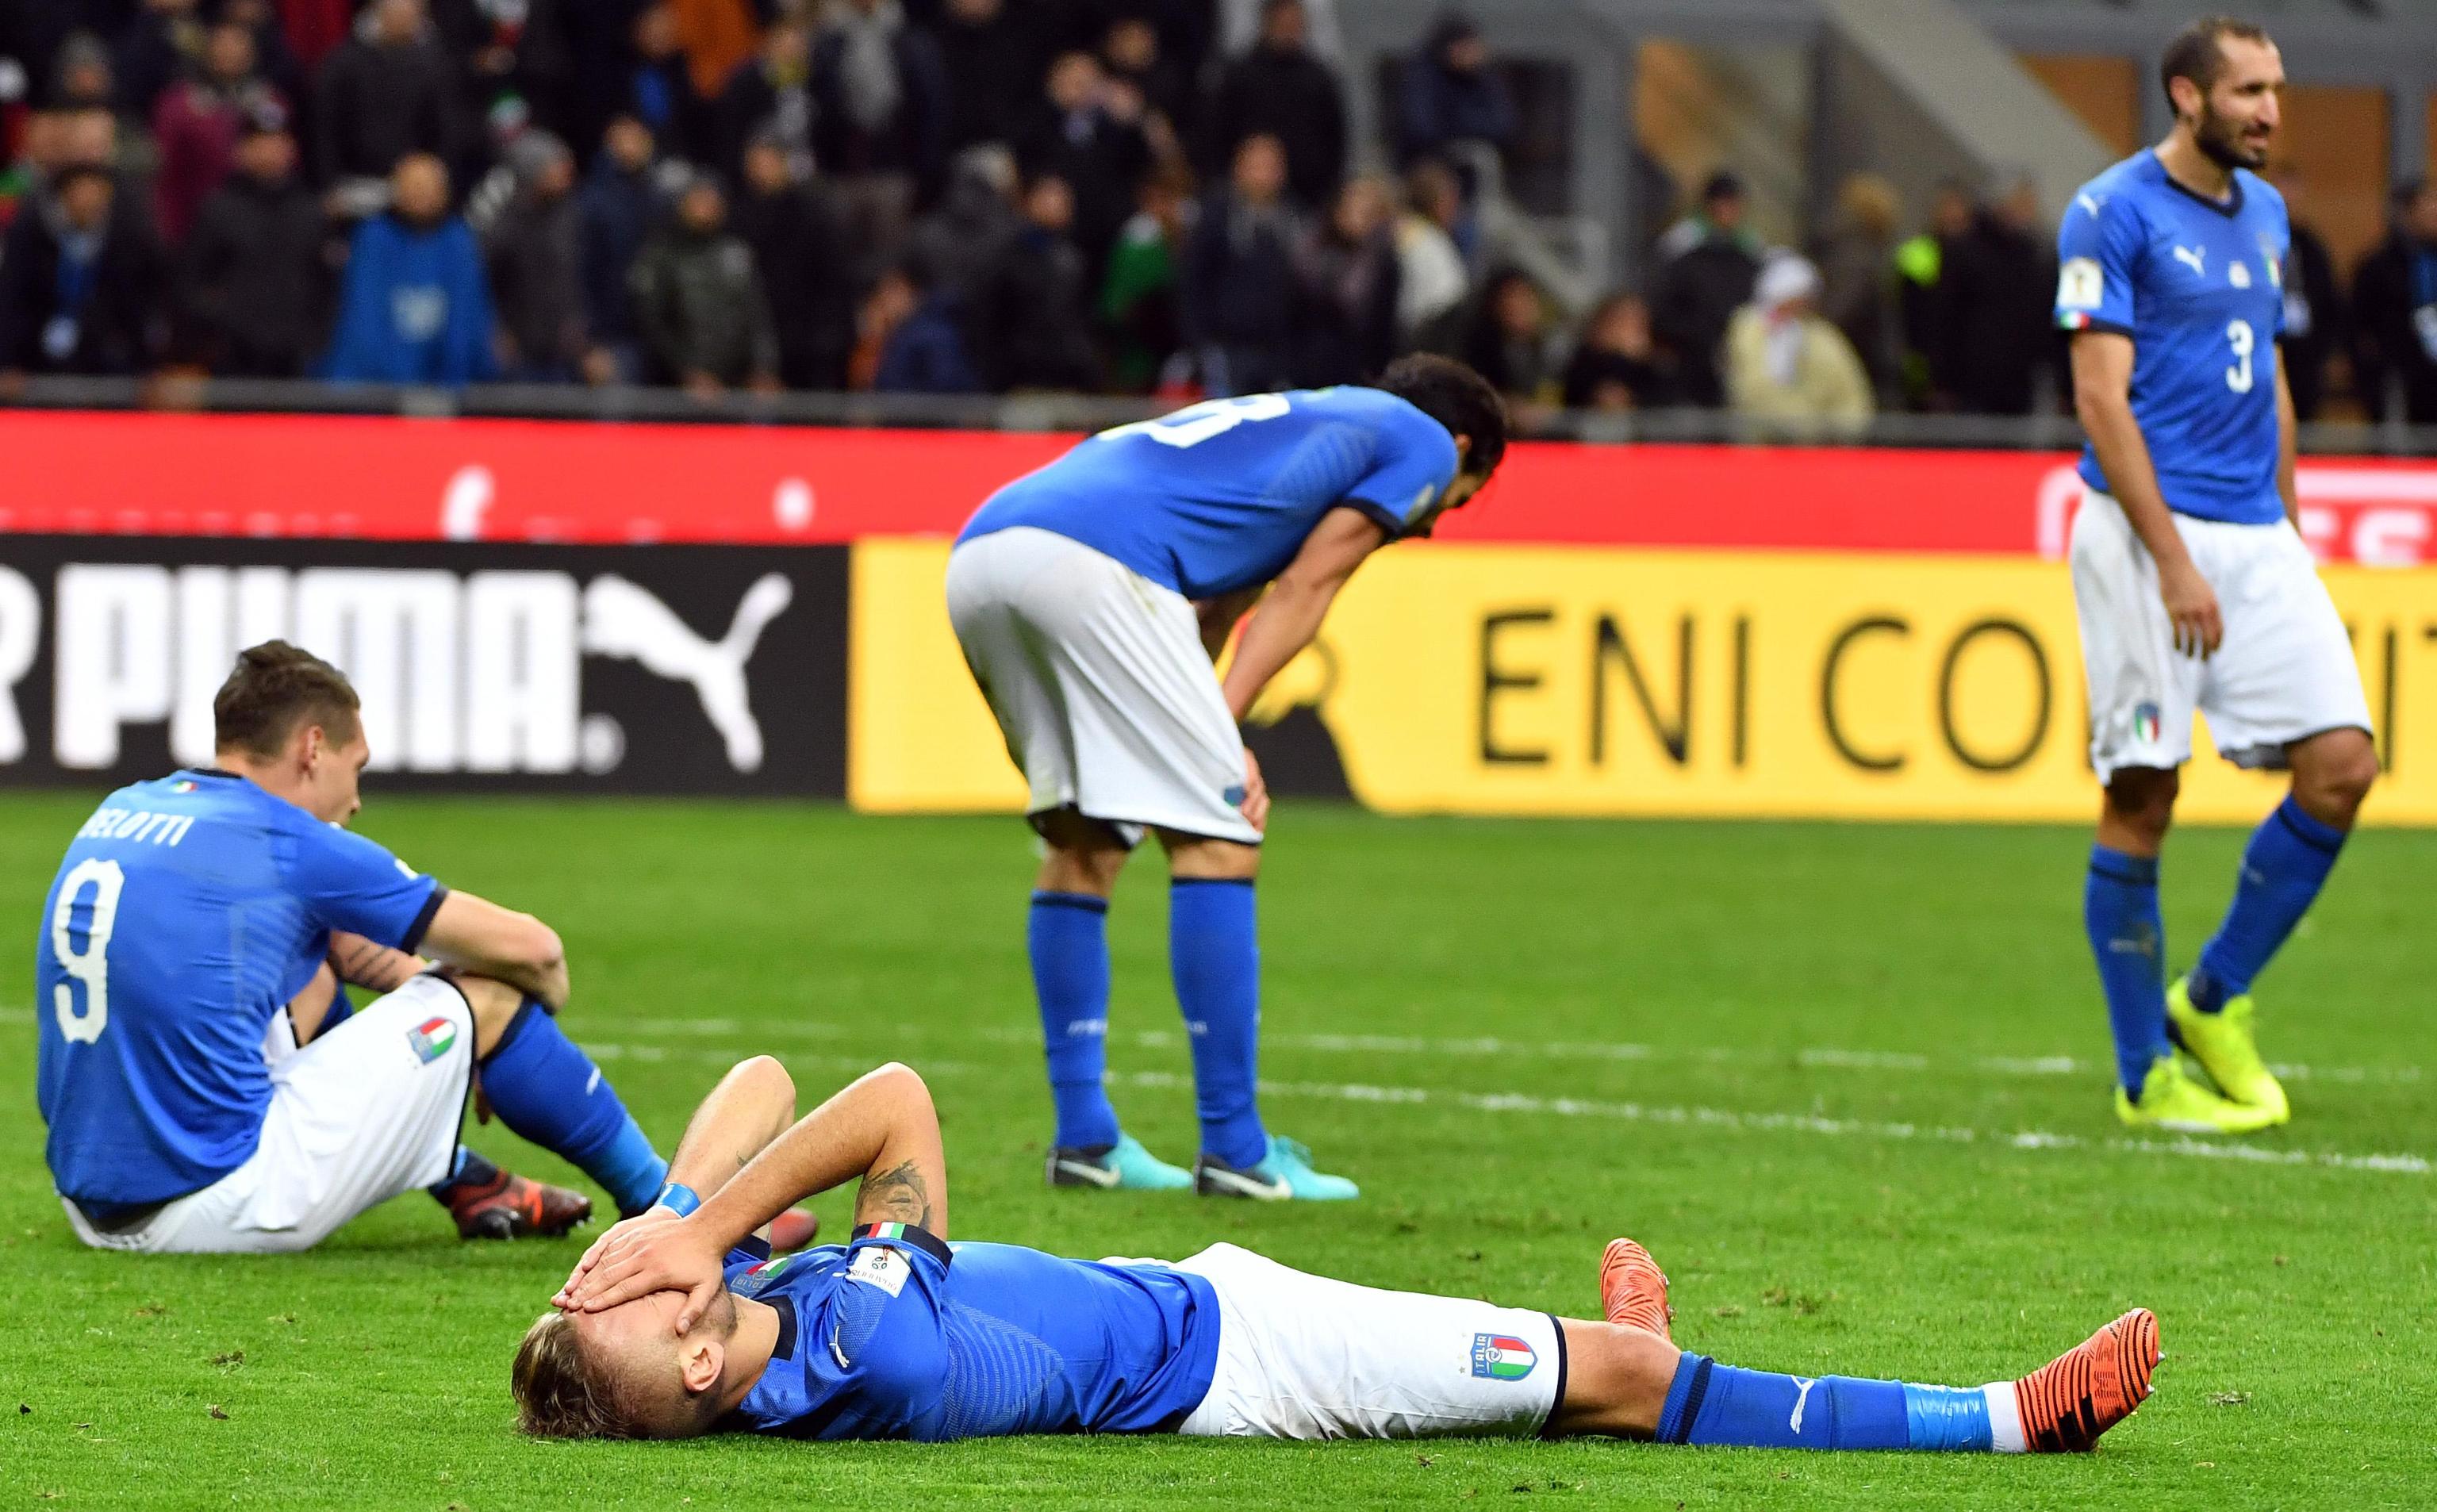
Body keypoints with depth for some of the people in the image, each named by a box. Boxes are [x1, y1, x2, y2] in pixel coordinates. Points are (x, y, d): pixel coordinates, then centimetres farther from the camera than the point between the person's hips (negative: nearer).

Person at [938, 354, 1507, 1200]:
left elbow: (1207, 610, 27)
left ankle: (1083, 1138, 19)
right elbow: (1302, 591, 8)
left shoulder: (1282, 423, 40)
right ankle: (1234, 1152, -2)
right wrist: (1223, 731, 2)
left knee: (1085, 842, 20)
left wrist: (1210, 745, 13)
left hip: (975, 557, 8)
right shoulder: (1424, 439, 19)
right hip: (1088, 559, -8)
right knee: (1219, 841, -2)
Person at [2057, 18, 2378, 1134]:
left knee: (2341, 764, -5)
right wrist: (2174, 561, -17)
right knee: (2141, 799, -4)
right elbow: (2101, 397, -12)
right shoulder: (2111, 214, -7)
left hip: (2257, 536, 7)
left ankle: (2214, 999, 11)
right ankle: (2145, 1075, 5)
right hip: (2146, 532, -7)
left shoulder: (2264, 213, 15)